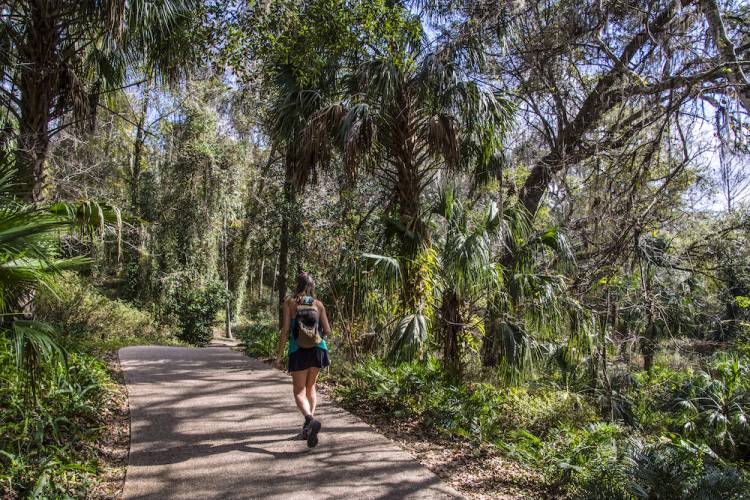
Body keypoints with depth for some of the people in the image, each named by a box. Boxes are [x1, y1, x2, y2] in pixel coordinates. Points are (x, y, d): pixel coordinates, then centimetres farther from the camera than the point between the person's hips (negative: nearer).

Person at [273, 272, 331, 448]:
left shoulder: (289, 303, 0)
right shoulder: (318, 304, 5)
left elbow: (285, 330, -6)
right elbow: (327, 331, 3)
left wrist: (278, 356, -2)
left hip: (298, 351, -3)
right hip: (318, 349, 3)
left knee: (299, 392, 3)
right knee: (311, 387, 21)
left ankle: (311, 420, -23)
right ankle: (309, 425, 17)